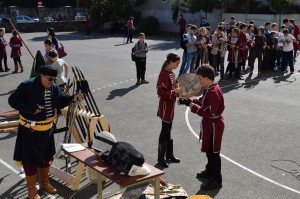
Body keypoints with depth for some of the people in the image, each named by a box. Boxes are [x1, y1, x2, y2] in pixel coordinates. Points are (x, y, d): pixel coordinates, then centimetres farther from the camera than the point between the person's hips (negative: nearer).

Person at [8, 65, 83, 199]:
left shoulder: (54, 88, -2)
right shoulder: (27, 86, -21)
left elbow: (60, 102, 9)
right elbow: (12, 100, -17)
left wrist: (73, 98, -9)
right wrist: (31, 109, -26)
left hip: (47, 130, 6)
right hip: (30, 131, -6)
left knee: (47, 157, 19)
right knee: (30, 160, 5)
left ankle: (44, 183, 40)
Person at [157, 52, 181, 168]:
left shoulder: (170, 72, 8)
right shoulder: (165, 74, -21)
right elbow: (161, 92, -25)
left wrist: (177, 90, 4)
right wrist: (175, 92, -25)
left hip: (170, 105, 9)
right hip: (166, 106, -9)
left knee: (168, 129, 17)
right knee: (165, 131, 0)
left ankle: (169, 154, 29)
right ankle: (161, 158, 11)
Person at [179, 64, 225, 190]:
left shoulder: (214, 92, -27)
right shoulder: (209, 90, 6)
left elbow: (209, 112, -30)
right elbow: (201, 101, 16)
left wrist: (192, 106, -27)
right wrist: (187, 101, 3)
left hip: (214, 126, -10)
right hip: (209, 124, 10)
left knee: (213, 153, -1)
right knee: (209, 150, 23)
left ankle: (216, 180, 10)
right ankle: (209, 171, 39)